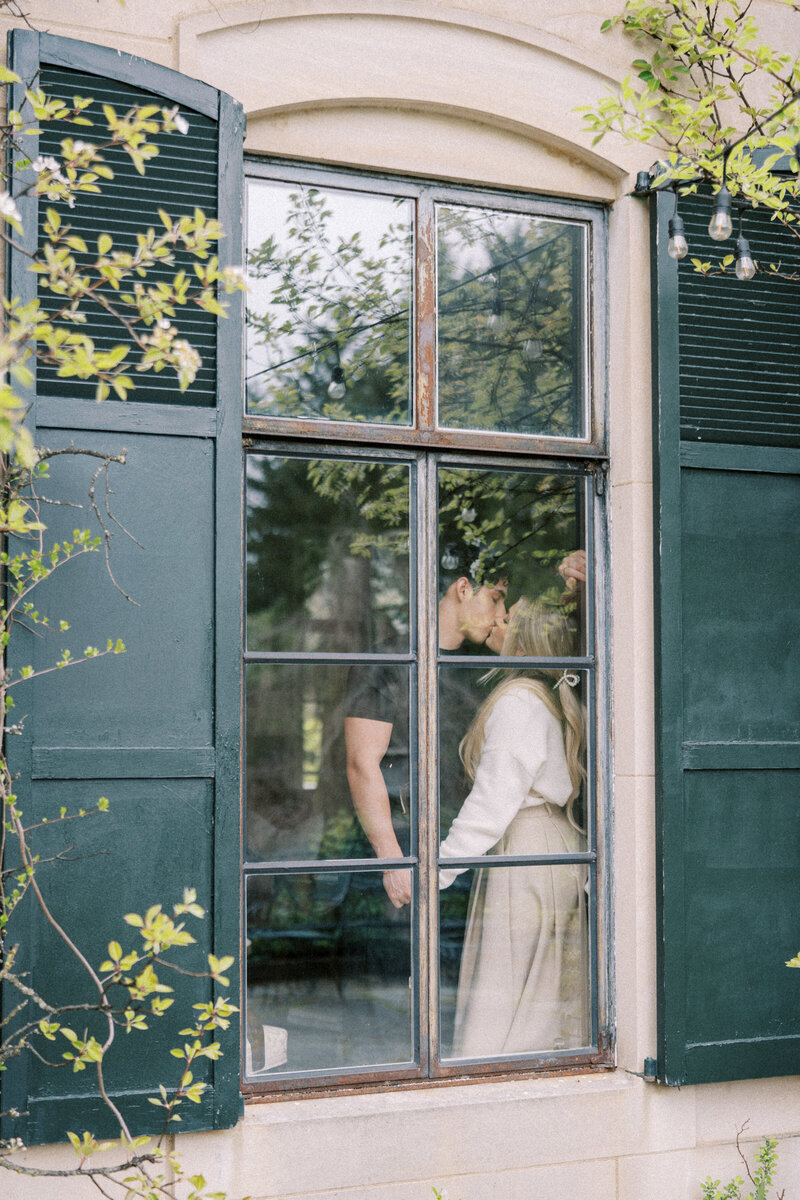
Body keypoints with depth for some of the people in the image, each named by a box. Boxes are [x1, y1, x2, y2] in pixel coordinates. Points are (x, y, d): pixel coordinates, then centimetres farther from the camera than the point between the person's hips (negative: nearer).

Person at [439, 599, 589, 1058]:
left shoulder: (517, 700, -13)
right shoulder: (566, 703, 13)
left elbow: (495, 798, -17)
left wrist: (441, 867, -15)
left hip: (523, 851, -9)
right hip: (564, 849, 9)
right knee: (556, 1000, 12)